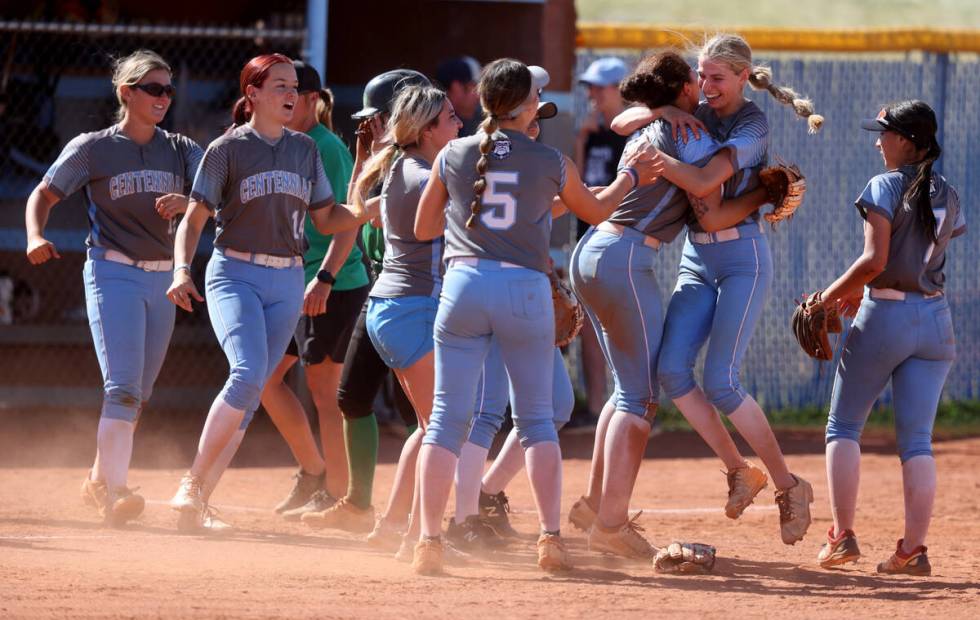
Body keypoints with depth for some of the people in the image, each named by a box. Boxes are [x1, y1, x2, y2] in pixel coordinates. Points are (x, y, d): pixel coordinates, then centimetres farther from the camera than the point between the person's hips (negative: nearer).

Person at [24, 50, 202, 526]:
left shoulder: (182, 151, 8)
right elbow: (44, 194, 3)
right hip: (113, 273, -5)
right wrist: (36, 238, -16)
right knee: (123, 386, -17)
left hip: (163, 279, 5)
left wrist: (186, 201, -26)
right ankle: (113, 491, -20)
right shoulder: (93, 148, -1)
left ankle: (100, 481, 28)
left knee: (137, 395, 12)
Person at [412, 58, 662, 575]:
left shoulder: (453, 156, 4)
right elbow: (594, 210, 20)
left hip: (464, 284, 1)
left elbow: (423, 228, 14)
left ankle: (429, 541, -7)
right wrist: (630, 178, 37)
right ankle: (551, 537, 3)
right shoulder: (550, 163, 1)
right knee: (537, 420, 10)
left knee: (448, 416, 1)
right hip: (526, 290, -1)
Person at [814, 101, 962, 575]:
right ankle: (913, 549, -4)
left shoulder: (885, 186, -10)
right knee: (917, 439, 4)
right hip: (935, 320, 5)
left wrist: (830, 296, -7)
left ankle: (842, 537, 1)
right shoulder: (947, 197, 10)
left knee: (843, 425, 8)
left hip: (884, 318, -5)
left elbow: (875, 260, -18)